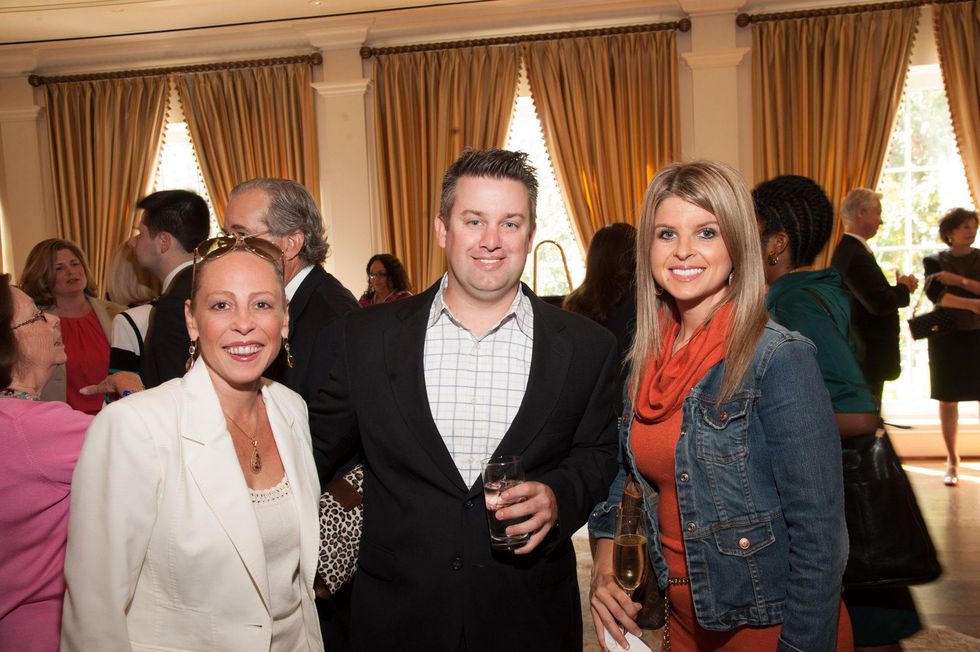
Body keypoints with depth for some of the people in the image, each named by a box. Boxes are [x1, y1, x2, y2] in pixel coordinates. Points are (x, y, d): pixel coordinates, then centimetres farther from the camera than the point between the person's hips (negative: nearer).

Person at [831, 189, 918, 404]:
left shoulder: (848, 250, 13)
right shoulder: (855, 255, -20)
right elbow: (880, 304, -27)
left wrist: (900, 287, 2)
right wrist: (903, 288, -8)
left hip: (860, 353, 11)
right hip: (867, 356, -11)